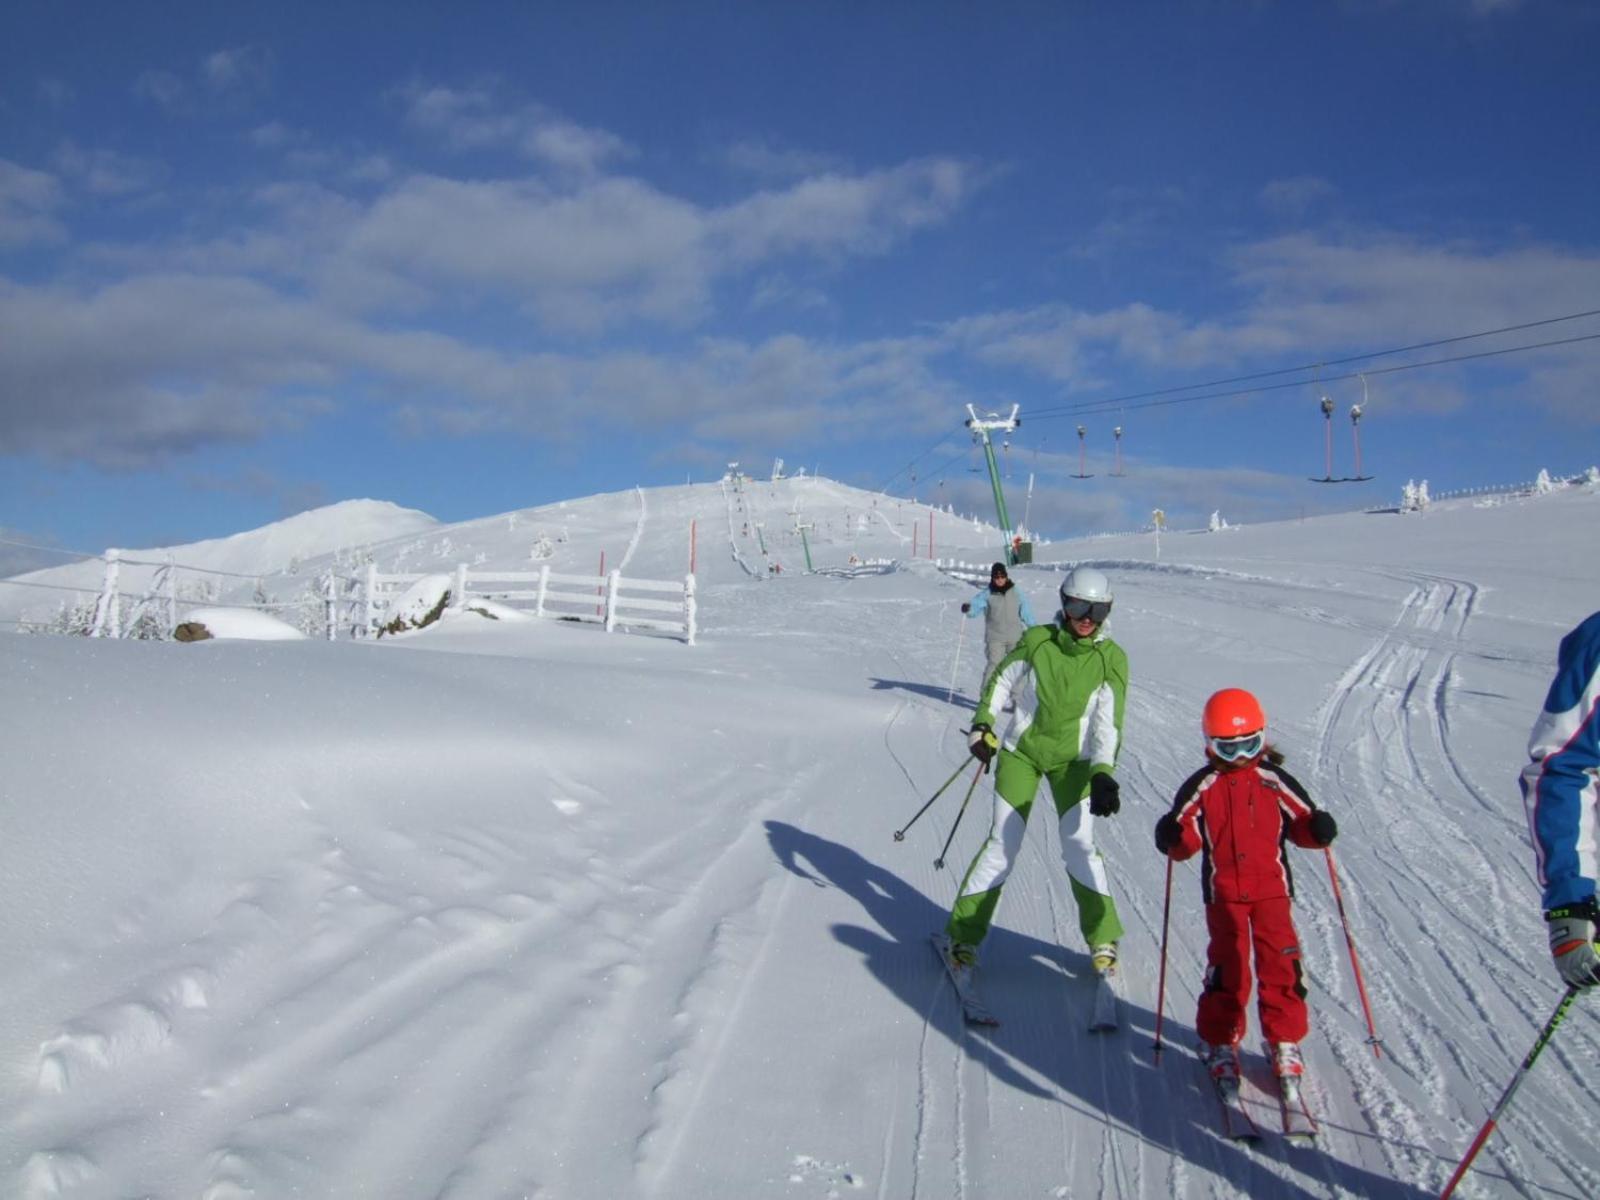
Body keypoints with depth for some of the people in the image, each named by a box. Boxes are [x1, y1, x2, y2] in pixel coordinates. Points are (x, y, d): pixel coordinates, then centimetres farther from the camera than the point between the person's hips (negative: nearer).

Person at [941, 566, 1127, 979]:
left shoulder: (1111, 659, -9)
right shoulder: (1037, 640, -8)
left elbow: (1108, 723, -11)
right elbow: (1000, 680, 4)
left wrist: (1103, 774, -22)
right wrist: (983, 724, -8)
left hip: (1072, 760, 0)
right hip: (1020, 751, 0)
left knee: (1079, 845, -7)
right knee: (1002, 843, -3)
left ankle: (1102, 939, 12)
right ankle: (964, 933, 9)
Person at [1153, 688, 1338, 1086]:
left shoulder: (1275, 781, 2)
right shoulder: (1201, 786, 0)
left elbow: (1300, 821, 6)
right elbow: (1186, 841, 0)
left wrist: (1318, 829, -15)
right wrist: (1173, 837, -22)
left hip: (1271, 887, 1)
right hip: (1223, 892, -1)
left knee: (1280, 961, 0)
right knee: (1227, 964, 2)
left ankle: (1285, 1040, 17)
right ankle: (1219, 1040, 18)